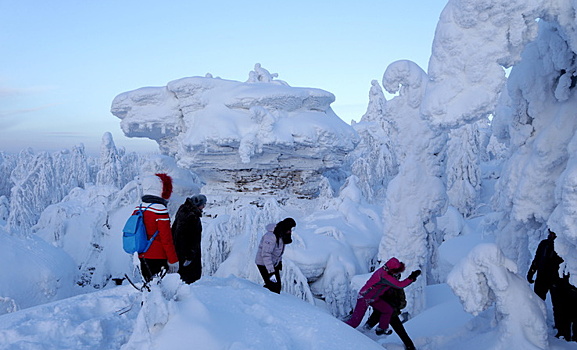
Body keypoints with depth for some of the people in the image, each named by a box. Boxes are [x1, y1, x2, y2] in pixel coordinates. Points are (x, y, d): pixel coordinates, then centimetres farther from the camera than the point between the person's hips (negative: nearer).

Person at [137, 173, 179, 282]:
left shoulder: (137, 209, 6)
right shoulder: (160, 211, -16)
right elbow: (167, 239, -16)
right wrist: (173, 260, -8)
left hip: (143, 257, 7)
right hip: (158, 259, -7)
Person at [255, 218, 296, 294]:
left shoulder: (281, 234, -1)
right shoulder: (271, 236, -29)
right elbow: (266, 255, -31)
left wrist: (280, 261, 24)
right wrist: (271, 272, -33)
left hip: (274, 264, 9)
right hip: (264, 264, -9)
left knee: (277, 286, 6)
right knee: (273, 286, -11)